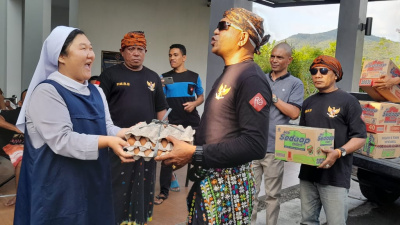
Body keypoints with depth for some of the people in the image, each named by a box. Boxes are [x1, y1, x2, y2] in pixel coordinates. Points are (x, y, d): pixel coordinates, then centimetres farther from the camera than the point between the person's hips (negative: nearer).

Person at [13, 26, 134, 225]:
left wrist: (127, 133, -13)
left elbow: (106, 127, 7)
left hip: (94, 181, 7)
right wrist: (108, 142, -29)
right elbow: (61, 140, -22)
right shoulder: (46, 91, -13)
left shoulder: (95, 92, 10)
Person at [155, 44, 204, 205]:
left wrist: (194, 103, -9)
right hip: (172, 122, -1)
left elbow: (201, 97, 10)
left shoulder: (194, 77, 4)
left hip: (192, 122, 1)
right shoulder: (165, 77, 3)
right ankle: (164, 191, 8)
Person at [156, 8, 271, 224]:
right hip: (208, 181, 9)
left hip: (228, 186, -9)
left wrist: (195, 154, -23)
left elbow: (255, 144, -25)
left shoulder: (251, 78, -17)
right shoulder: (227, 75, 15)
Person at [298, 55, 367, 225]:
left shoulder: (348, 101, -3)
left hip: (335, 175, -5)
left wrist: (339, 152, -24)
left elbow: (360, 137, -7)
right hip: (308, 172, 6)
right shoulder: (308, 103, 15)